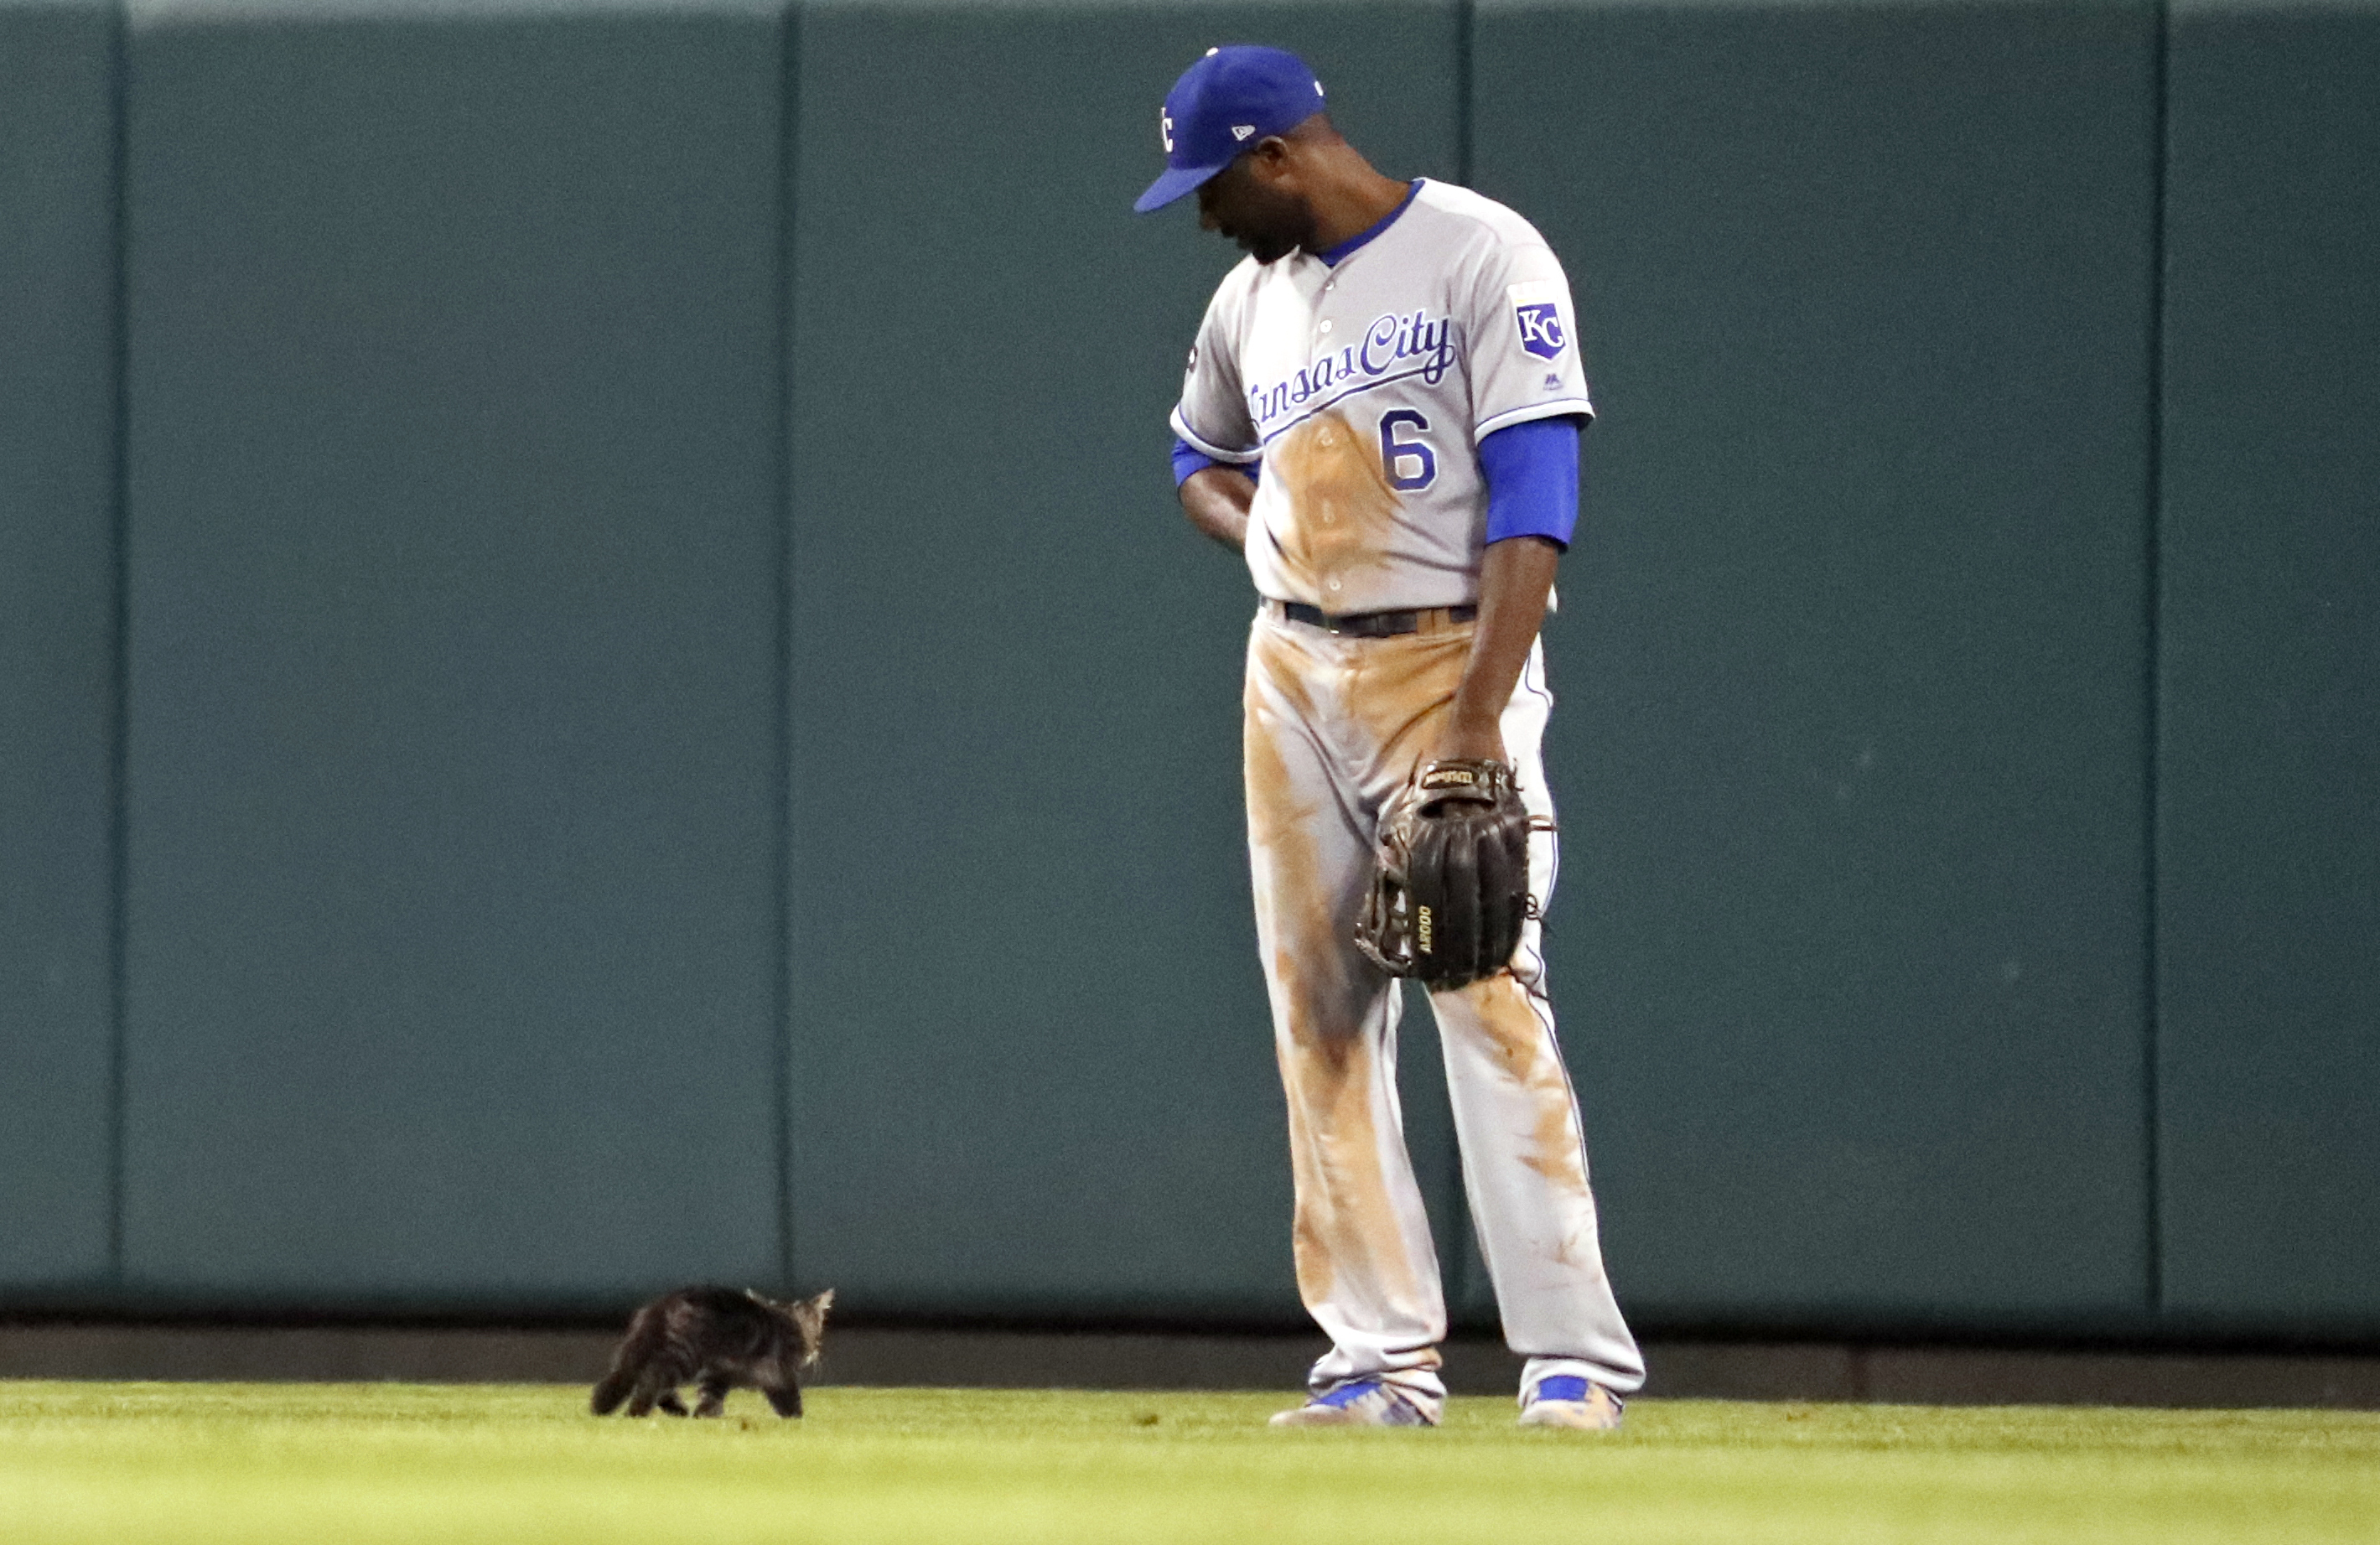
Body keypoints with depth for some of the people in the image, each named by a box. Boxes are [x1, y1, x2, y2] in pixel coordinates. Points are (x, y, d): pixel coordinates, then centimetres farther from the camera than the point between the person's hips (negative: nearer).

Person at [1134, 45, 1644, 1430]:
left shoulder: (1483, 257, -9)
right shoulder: (1255, 297, 14)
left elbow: (1533, 497, -15)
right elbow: (1201, 459, 32)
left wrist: (1479, 717, -24)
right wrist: (1264, 537, 7)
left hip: (1446, 655, -7)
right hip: (1293, 675, 7)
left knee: (1490, 1002, -15)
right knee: (1319, 1016, 2)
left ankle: (1575, 1355, -16)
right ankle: (1384, 1359, 5)